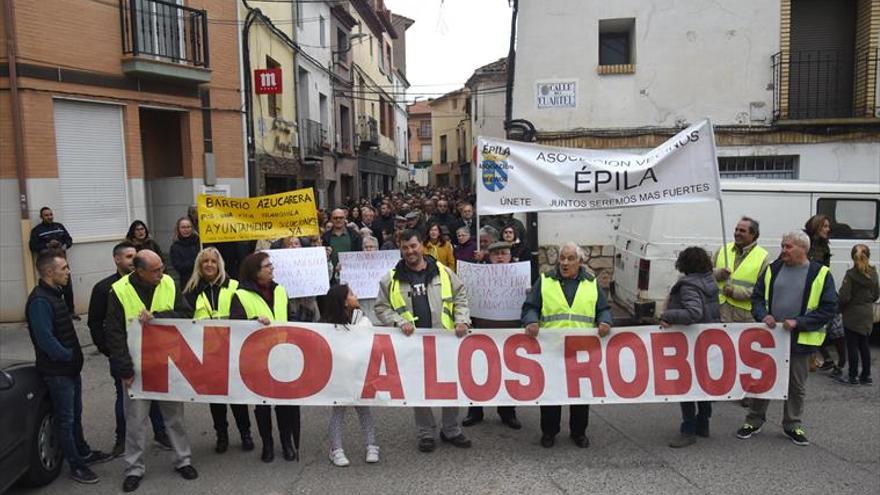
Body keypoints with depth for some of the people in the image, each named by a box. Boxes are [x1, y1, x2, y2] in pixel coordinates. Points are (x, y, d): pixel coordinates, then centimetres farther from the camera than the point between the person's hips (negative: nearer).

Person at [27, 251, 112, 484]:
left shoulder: (54, 294, 9)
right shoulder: (40, 301, -22)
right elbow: (45, 339, -27)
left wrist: (74, 356, 10)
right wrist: (68, 356, -15)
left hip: (70, 368, 9)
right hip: (57, 371, -9)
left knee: (75, 414, 21)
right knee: (65, 419, 4)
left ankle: (84, 452, 36)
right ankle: (76, 466, 15)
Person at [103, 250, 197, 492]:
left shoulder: (169, 284, -5)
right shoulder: (119, 291, -12)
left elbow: (186, 314, -9)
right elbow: (113, 333, -10)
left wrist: (156, 316, -24)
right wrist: (124, 368, -13)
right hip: (136, 366, -2)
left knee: (174, 414, 12)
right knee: (135, 420, 8)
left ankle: (182, 460, 26)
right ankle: (134, 469, 23)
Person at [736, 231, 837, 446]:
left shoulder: (821, 274, -4)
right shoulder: (773, 269, 5)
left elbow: (829, 308, -7)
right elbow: (757, 297, 9)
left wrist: (799, 322, -17)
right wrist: (763, 315, -10)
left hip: (800, 340, -2)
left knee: (797, 386, 12)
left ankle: (793, 425, 28)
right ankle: (754, 421, 23)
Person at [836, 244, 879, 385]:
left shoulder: (851, 274, -18)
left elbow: (844, 297, -19)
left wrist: (839, 308, -1)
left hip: (852, 315, -6)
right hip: (867, 314, 6)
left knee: (852, 346, 2)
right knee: (864, 345, 16)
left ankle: (853, 377, 7)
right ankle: (866, 376, 22)